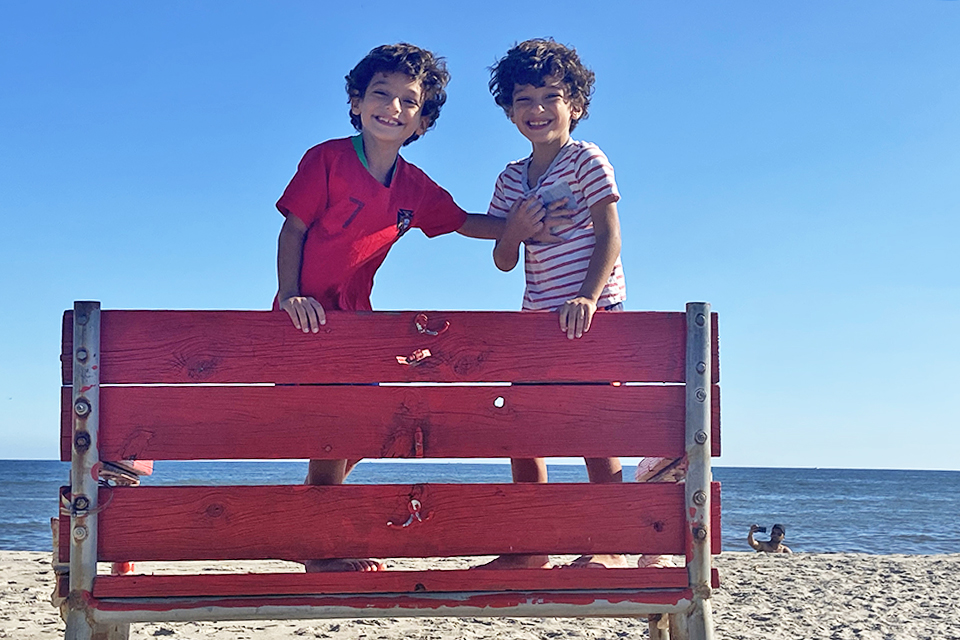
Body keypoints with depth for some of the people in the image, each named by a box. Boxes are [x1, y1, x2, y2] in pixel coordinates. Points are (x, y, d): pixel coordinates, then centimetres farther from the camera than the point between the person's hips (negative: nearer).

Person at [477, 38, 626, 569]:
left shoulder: (586, 160, -3)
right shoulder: (512, 179, 13)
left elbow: (609, 235, -11)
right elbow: (503, 261, 13)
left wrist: (587, 297, -24)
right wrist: (514, 232, -10)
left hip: (592, 313, -6)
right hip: (538, 318, 7)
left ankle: (610, 548, -3)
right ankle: (528, 549, 13)